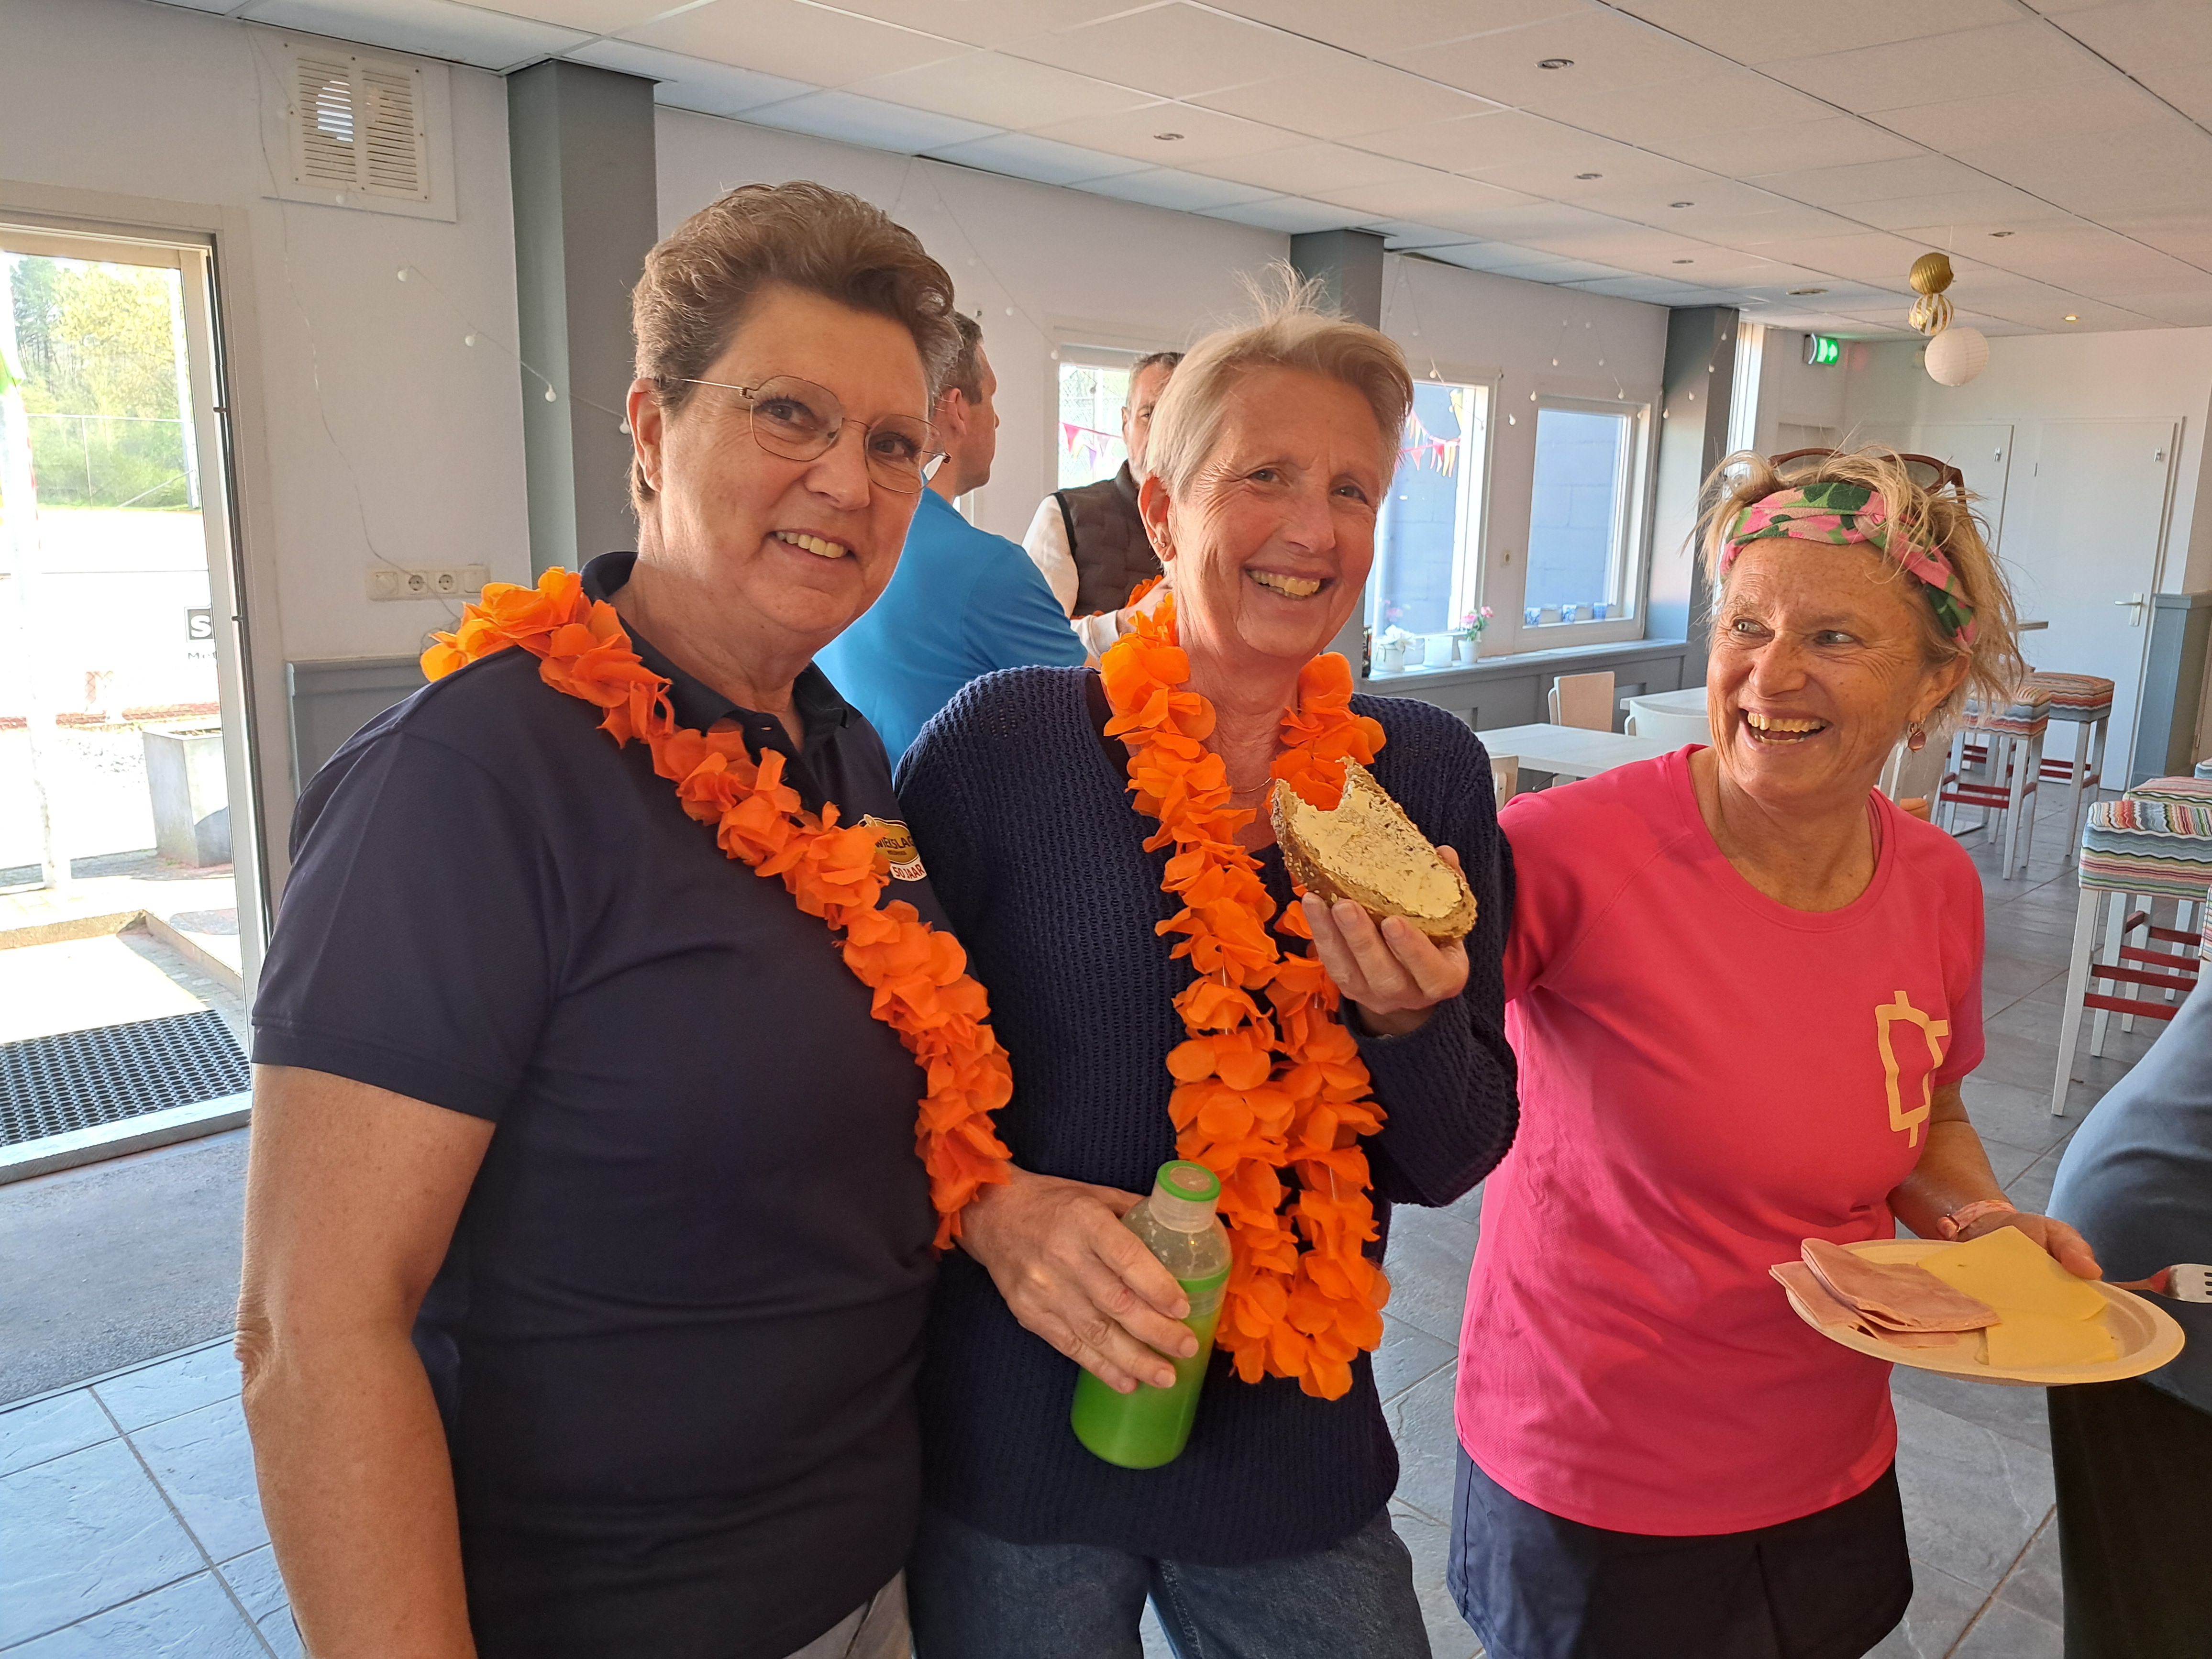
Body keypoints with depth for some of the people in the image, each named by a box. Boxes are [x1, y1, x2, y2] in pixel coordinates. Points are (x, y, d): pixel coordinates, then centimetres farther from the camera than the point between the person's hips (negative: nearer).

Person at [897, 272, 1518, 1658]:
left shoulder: (1430, 774, -3)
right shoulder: (1004, 740, -12)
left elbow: (1452, 1162, 0)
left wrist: (1409, 1018, -19)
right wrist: (990, 1206, -22)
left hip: (1297, 1451, 3)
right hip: (1014, 1450, -2)